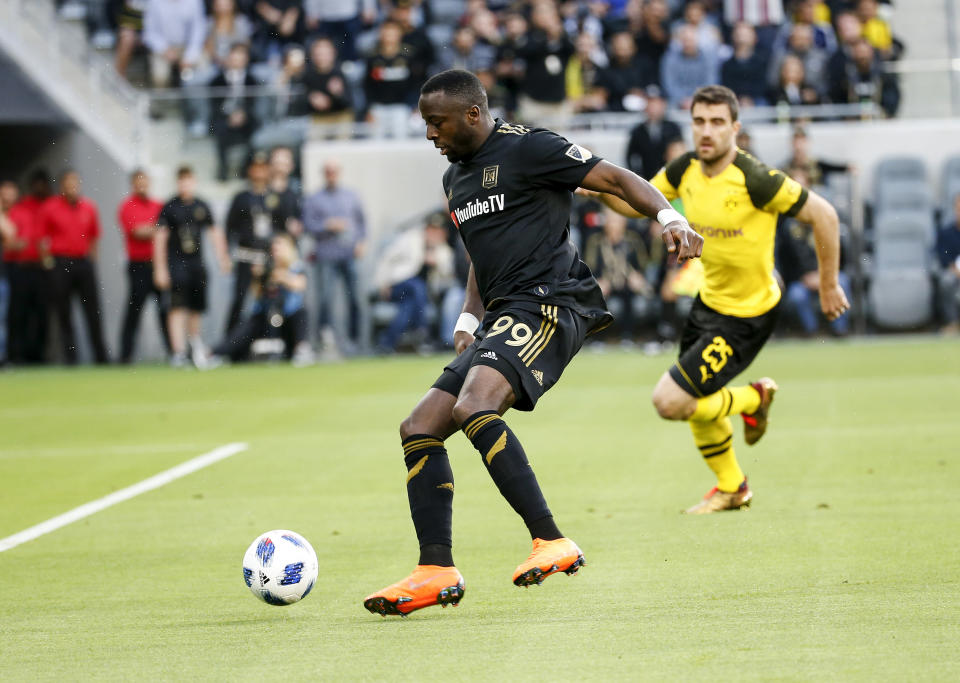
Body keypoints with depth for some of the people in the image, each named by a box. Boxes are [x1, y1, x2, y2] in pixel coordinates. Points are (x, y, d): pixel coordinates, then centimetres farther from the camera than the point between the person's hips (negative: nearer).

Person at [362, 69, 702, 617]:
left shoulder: (526, 148, -4)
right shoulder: (456, 179, 22)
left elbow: (617, 180, -7)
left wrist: (669, 217, -24)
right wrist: (469, 320, 19)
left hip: (548, 303, -9)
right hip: (503, 319, 9)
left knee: (473, 408, -30)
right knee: (420, 428, 0)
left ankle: (552, 542, -31)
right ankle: (437, 571, -3)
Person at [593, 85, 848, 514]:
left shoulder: (754, 180, -26)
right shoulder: (684, 170, -6)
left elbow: (823, 215, -18)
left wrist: (829, 285, -10)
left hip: (747, 314, -7)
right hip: (709, 299, 7)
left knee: (670, 402, -13)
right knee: (697, 405, 18)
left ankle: (753, 399, 13)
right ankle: (731, 488, 43)